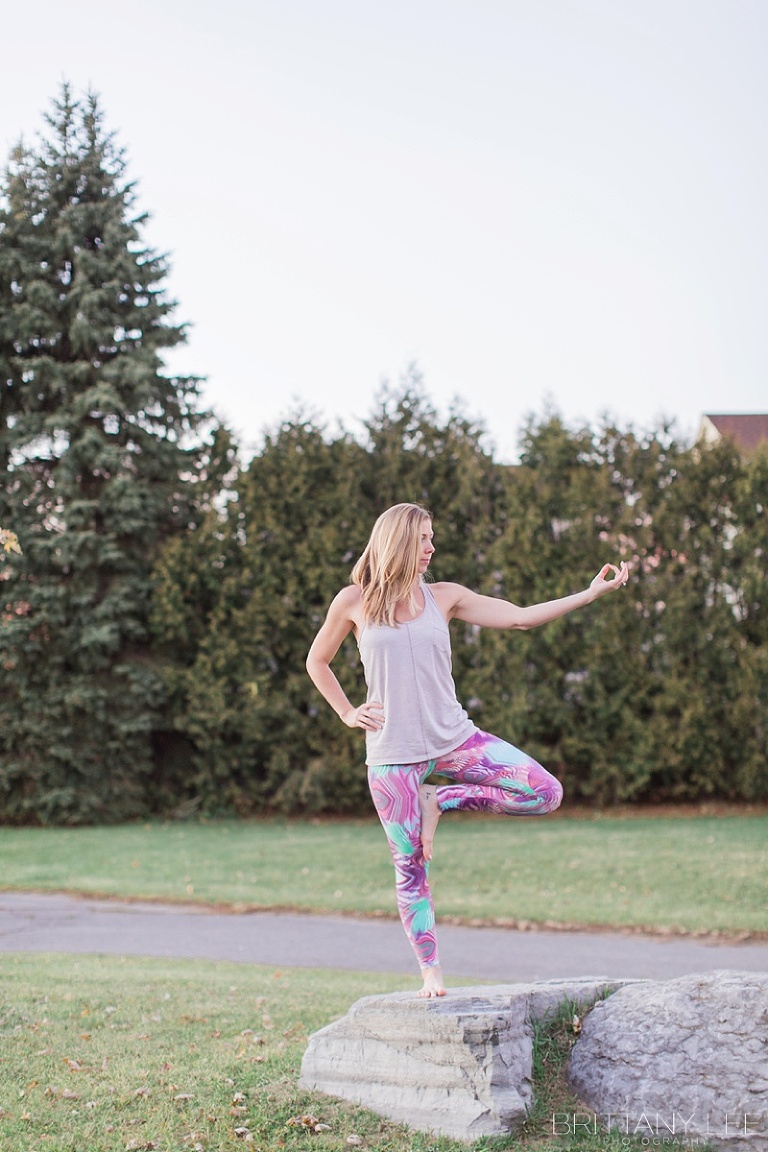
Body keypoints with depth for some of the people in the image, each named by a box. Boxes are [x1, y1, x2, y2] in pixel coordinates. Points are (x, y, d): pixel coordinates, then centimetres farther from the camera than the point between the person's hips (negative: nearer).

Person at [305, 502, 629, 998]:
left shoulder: (443, 597, 5)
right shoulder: (354, 602, 0)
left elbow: (520, 617, 2)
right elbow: (317, 663, 13)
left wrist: (591, 593, -3)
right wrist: (348, 714, 3)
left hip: (452, 738, 3)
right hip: (393, 752, -3)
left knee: (545, 793, -12)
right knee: (411, 868, -1)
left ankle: (441, 801, 4)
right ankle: (431, 971, 16)